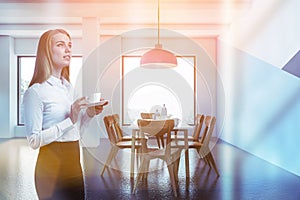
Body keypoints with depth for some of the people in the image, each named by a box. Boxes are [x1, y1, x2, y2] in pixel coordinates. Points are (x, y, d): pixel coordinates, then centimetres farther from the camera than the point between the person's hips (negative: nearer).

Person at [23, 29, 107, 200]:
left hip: (74, 162, 7)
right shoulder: (36, 91, -13)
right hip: (51, 165, -7)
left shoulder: (69, 87, 10)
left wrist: (89, 113, 1)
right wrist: (70, 120, -22)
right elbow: (34, 141, -17)